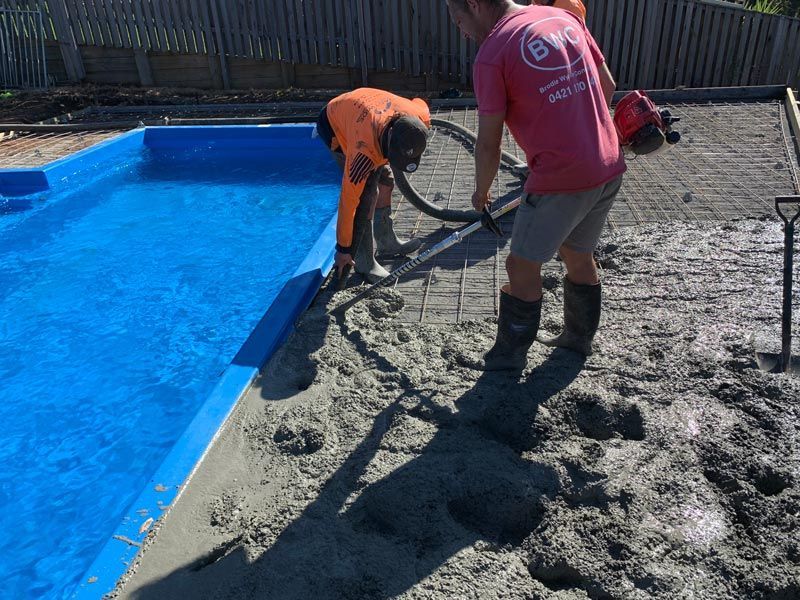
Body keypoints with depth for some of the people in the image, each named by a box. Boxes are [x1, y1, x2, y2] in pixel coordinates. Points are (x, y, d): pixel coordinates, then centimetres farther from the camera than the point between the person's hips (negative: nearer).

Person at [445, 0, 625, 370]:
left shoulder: (492, 53, -11)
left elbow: (488, 145, -8)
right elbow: (608, 86, 15)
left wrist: (481, 192, 8)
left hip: (560, 180, -7)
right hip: (609, 169, 8)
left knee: (522, 266, 9)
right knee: (579, 256, 24)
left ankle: (510, 354, 25)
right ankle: (579, 337, 42)